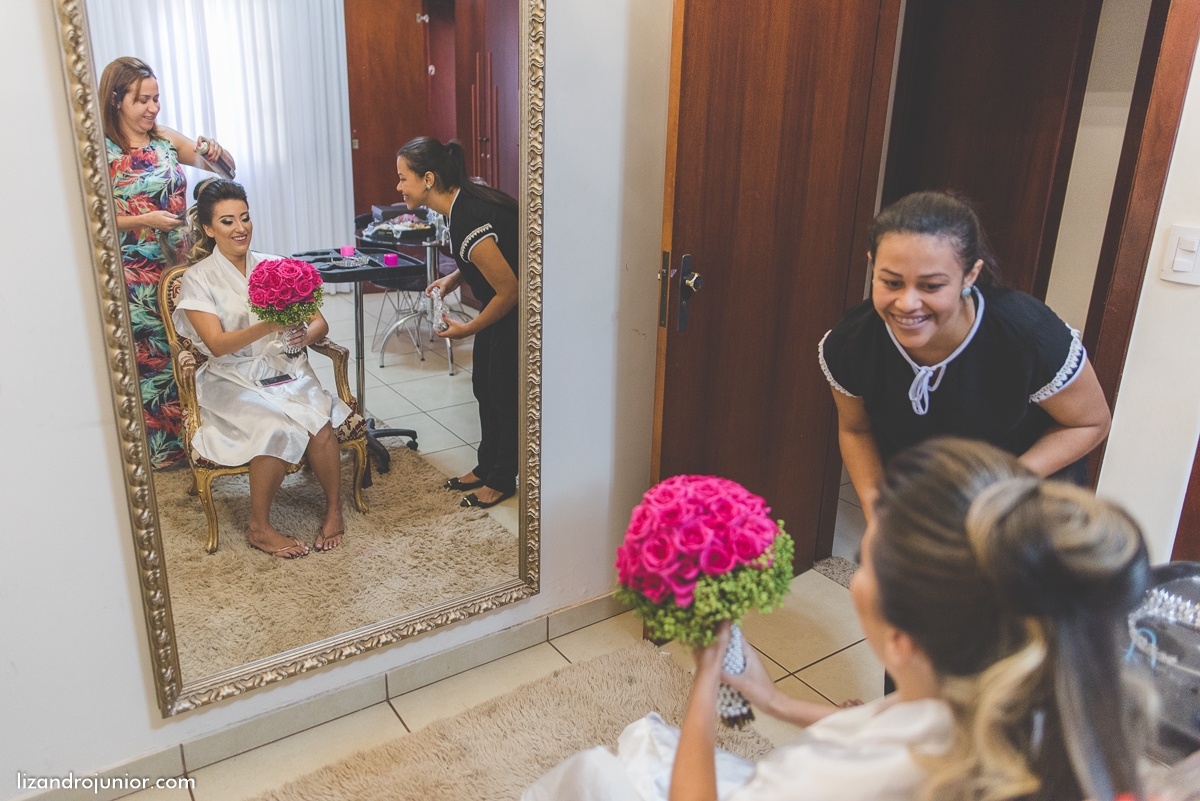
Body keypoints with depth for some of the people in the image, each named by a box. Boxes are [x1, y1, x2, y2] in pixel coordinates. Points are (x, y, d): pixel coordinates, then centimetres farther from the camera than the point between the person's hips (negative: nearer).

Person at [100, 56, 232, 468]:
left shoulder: (166, 139, 5)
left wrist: (214, 153, -12)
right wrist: (146, 220, -21)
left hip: (180, 264, 5)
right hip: (137, 275, -4)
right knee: (150, 357, 6)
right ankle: (161, 443, 21)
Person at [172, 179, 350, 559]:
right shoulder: (198, 278, 0)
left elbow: (320, 323, 4)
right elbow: (217, 344, -13)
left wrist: (306, 334, -20)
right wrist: (268, 327, -29)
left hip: (288, 373, 3)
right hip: (234, 382, -3)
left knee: (320, 428, -27)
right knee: (277, 429, -32)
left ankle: (334, 508, -4)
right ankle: (260, 528, -12)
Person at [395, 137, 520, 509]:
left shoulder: (469, 222, -30)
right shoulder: (463, 200, -2)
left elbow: (509, 290, -25)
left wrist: (469, 329, -12)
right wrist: (454, 278, 2)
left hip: (516, 310, -10)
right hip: (503, 305, 10)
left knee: (503, 391, 3)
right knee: (484, 384, 16)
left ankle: (502, 479, 21)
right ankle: (486, 467, 33)